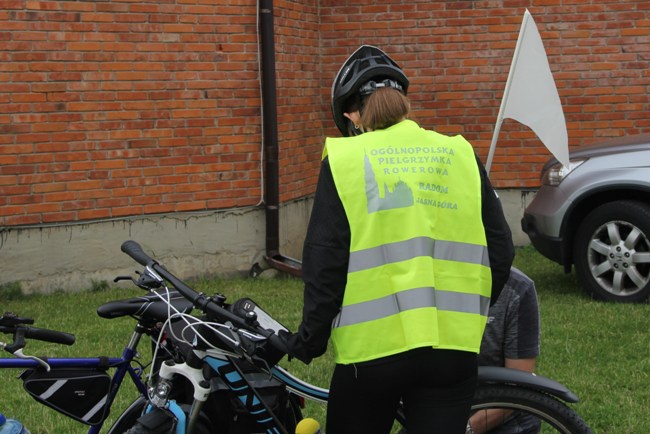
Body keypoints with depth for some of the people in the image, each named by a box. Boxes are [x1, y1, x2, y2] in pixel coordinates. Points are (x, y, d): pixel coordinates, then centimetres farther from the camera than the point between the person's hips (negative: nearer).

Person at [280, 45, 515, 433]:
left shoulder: (344, 159, -2)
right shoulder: (459, 154, 5)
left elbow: (325, 262, -6)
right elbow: (500, 250, 6)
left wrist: (310, 338, 4)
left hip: (371, 347, -2)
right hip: (452, 347, 2)